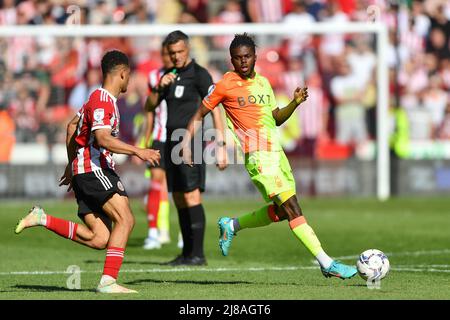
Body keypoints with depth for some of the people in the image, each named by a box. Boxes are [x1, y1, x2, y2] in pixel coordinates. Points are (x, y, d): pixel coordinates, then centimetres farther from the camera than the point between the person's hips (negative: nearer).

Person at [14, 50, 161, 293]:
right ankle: (108, 281, -20)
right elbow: (102, 139, -25)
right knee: (125, 219, -18)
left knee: (99, 239, 1)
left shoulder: (98, 98, 20)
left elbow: (72, 126, 31)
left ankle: (41, 219, 6)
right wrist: (137, 151, -28)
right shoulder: (102, 101, -12)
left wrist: (71, 164, 36)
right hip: (93, 169, -10)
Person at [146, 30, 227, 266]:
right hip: (172, 141, 8)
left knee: (191, 196, -14)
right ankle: (187, 253, 12)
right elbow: (150, 106, 16)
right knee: (179, 199, 7)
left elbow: (215, 111, -11)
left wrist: (221, 146, -17)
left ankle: (197, 254, -15)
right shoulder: (170, 75, 15)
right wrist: (160, 87, -4)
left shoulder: (199, 74, -7)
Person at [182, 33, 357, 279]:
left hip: (276, 152, 8)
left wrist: (295, 103, 4)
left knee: (280, 211, 13)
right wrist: (186, 142, -5)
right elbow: (200, 114, 4)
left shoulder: (263, 82, 15)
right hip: (257, 155, -8)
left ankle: (231, 226, 32)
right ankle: (327, 264, -16)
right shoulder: (226, 85, -3)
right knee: (292, 209, -13)